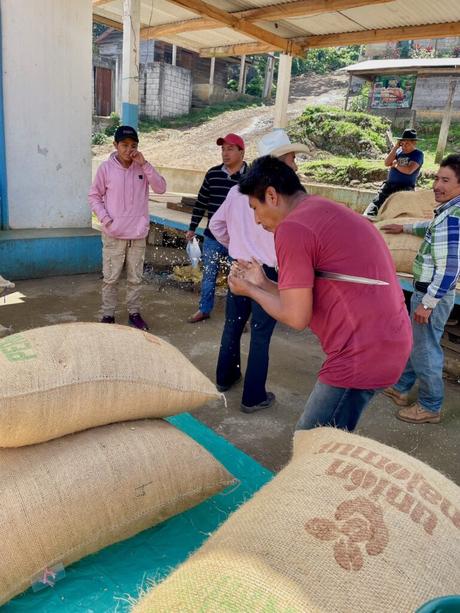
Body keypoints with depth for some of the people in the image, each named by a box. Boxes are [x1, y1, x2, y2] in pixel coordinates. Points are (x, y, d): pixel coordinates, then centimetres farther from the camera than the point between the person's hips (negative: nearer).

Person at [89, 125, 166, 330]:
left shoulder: (142, 167, 1)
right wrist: (105, 219, -10)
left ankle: (134, 313, 25)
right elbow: (94, 196, 2)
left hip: (138, 234, 2)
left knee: (135, 278, 11)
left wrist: (144, 165, -16)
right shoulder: (106, 168, -4)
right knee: (110, 278, 5)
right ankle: (108, 315, 19)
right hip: (114, 234, -2)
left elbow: (161, 188, -10)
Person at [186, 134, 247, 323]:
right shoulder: (212, 174, 1)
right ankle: (204, 310, 33)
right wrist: (192, 228, 11)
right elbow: (201, 202, 9)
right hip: (212, 237, 3)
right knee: (208, 276, 15)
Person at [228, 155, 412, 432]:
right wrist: (263, 283, 19)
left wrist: (250, 290, 3)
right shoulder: (327, 212, 16)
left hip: (362, 354, -10)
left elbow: (297, 317, -12)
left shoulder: (292, 228, -13)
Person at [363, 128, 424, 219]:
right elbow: (387, 163, 3)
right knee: (376, 202, -11)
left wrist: (395, 165, -1)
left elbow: (409, 170, -17)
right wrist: (395, 147, -1)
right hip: (389, 184, 6)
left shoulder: (418, 154, -2)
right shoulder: (399, 151, 15)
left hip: (405, 187, -6)